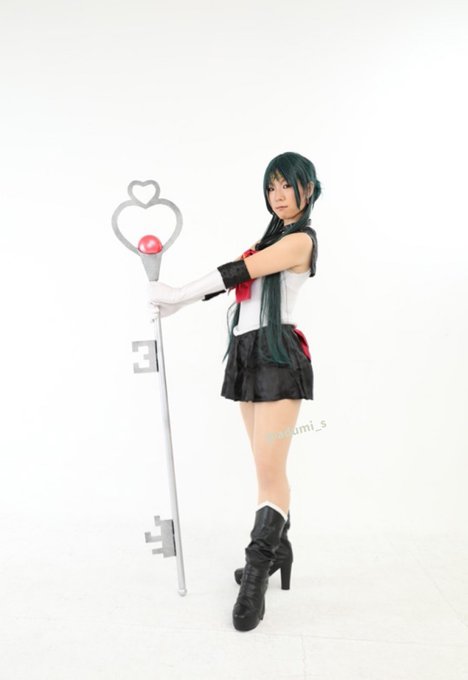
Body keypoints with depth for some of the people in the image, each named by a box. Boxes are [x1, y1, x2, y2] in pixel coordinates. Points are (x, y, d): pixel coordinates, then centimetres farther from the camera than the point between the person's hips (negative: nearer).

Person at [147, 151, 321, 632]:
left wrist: (176, 296, -10)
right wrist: (173, 302, 5)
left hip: (276, 353, -9)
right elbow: (232, 280, 15)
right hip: (248, 352, 9)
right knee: (268, 466, 14)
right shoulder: (272, 235, 22)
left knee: (269, 471, -8)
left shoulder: (300, 238, -6)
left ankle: (255, 579, 2)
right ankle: (278, 550, 28)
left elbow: (238, 272, -14)